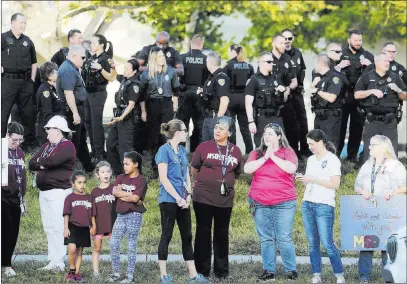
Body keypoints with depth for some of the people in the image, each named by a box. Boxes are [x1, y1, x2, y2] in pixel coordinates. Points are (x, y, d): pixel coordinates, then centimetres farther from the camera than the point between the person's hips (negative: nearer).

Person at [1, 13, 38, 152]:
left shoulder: (27, 41, 11)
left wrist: (32, 78, 9)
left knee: (27, 113, 9)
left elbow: (33, 62, 19)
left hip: (25, 81, 5)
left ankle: (29, 143, 16)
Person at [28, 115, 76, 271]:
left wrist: (40, 161, -2)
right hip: (43, 192, 9)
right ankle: (53, 261, 11)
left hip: (58, 192, -9)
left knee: (57, 228, -12)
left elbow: (52, 161, -21)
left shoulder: (67, 146, -7)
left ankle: (58, 263, -14)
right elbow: (32, 163, 12)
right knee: (49, 228, 8)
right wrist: (44, 164, -7)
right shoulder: (46, 146, 20)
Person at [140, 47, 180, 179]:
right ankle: (155, 167, 9)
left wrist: (175, 104, 12)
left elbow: (175, 89, 13)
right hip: (152, 105, 0)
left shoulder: (171, 71, 3)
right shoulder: (146, 74, -1)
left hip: (167, 104, 0)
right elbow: (142, 93, 4)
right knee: (153, 136, 2)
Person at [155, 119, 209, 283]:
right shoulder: (164, 150, -9)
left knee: (187, 236, 6)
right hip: (169, 200, -7)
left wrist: (188, 195, 1)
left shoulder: (183, 151, 13)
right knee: (167, 236, -2)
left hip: (182, 200, 7)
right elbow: (163, 178, -14)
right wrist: (178, 198, -14)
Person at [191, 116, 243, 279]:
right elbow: (194, 169, 8)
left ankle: (221, 270, 17)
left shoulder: (236, 151, 4)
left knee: (222, 234, 9)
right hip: (203, 198, -2)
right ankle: (202, 270, 7)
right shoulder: (204, 147, -4)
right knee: (203, 233, 2)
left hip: (225, 199, 2)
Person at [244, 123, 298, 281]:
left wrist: (273, 156, -14)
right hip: (260, 203, 3)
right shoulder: (256, 153, 9)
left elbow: (291, 168, -16)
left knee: (284, 238, -3)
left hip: (284, 203, -3)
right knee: (266, 238, 4)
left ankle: (291, 270, 3)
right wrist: (265, 157, -12)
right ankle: (269, 271, 7)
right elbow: (247, 169, -6)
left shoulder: (287, 152, 2)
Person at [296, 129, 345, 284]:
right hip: (307, 204, 7)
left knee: (327, 243, -10)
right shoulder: (311, 160, 15)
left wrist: (313, 179, -15)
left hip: (324, 206, -7)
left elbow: (335, 184, -12)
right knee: (312, 243, 5)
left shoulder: (332, 160, -5)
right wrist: (303, 180, -1)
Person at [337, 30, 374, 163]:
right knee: (340, 125, -1)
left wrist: (370, 65, -10)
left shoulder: (368, 56, 11)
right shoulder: (341, 54, 7)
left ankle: (353, 154, 11)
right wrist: (339, 66, -13)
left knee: (357, 126, 4)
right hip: (343, 95, -1)